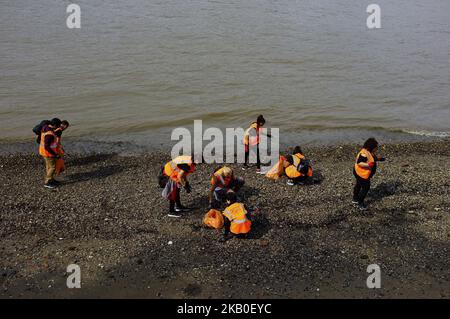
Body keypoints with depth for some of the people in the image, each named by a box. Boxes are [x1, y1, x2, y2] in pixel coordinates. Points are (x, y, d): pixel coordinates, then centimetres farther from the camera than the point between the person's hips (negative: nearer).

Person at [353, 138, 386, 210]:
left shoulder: (370, 152, 0)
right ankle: (360, 203, 8)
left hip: (360, 172, 11)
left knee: (358, 184, 24)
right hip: (361, 173, -11)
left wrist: (379, 159, 9)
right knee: (365, 187, -3)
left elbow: (371, 159, 17)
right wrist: (368, 165, -37)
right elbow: (359, 163, -33)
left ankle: (355, 199, 43)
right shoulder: (365, 153, -30)